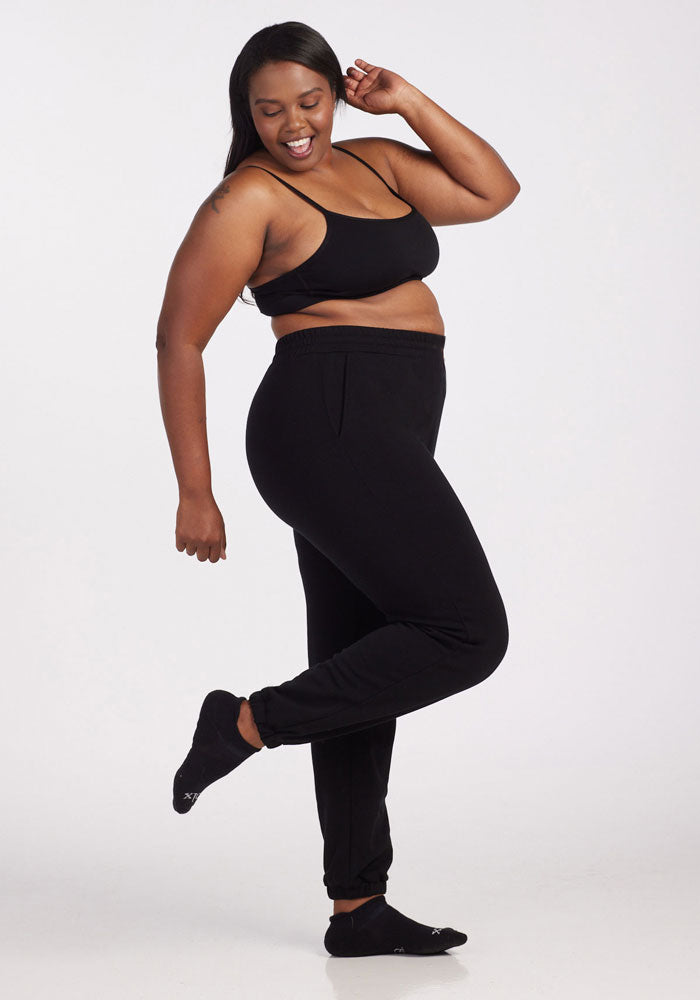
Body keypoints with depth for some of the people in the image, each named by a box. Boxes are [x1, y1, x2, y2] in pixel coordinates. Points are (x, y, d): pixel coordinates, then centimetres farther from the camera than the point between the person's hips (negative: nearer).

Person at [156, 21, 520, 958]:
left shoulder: (371, 161, 17)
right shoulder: (250, 198, -6)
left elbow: (494, 189, 16)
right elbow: (178, 341, -8)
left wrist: (410, 103, 7)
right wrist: (195, 494, -10)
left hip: (375, 445, 8)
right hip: (333, 427, -8)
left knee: (364, 676, 9)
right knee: (467, 633, -12)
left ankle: (358, 909, 16)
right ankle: (250, 722, -3)